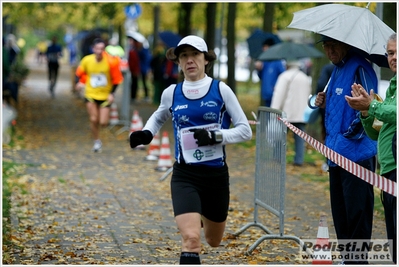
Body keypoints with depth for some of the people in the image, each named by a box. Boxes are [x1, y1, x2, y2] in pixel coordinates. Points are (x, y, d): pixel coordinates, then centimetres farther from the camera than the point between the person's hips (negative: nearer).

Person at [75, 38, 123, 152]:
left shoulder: (110, 61, -16)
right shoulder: (87, 60, -10)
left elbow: (116, 79, -6)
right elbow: (80, 72, 11)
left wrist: (112, 93, -12)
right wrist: (81, 82, -6)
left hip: (105, 95, -1)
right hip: (91, 94, 1)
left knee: (103, 122, -6)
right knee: (94, 120, -6)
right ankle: (97, 142, 16)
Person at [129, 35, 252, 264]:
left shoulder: (220, 90, -4)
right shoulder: (172, 93, 2)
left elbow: (245, 130, -3)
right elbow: (159, 117, 23)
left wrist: (215, 136, -20)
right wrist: (146, 134, 3)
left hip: (216, 175, 1)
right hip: (185, 176, -1)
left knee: (214, 241, 21)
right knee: (191, 239, -22)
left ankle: (203, 215, 56)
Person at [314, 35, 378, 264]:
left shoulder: (360, 69, -12)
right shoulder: (337, 70, 16)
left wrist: (351, 134, -15)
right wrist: (326, 104, 6)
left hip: (357, 154, -10)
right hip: (337, 155, 10)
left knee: (356, 213, -4)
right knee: (341, 213, 15)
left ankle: (357, 260, 1)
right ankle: (346, 258, 25)